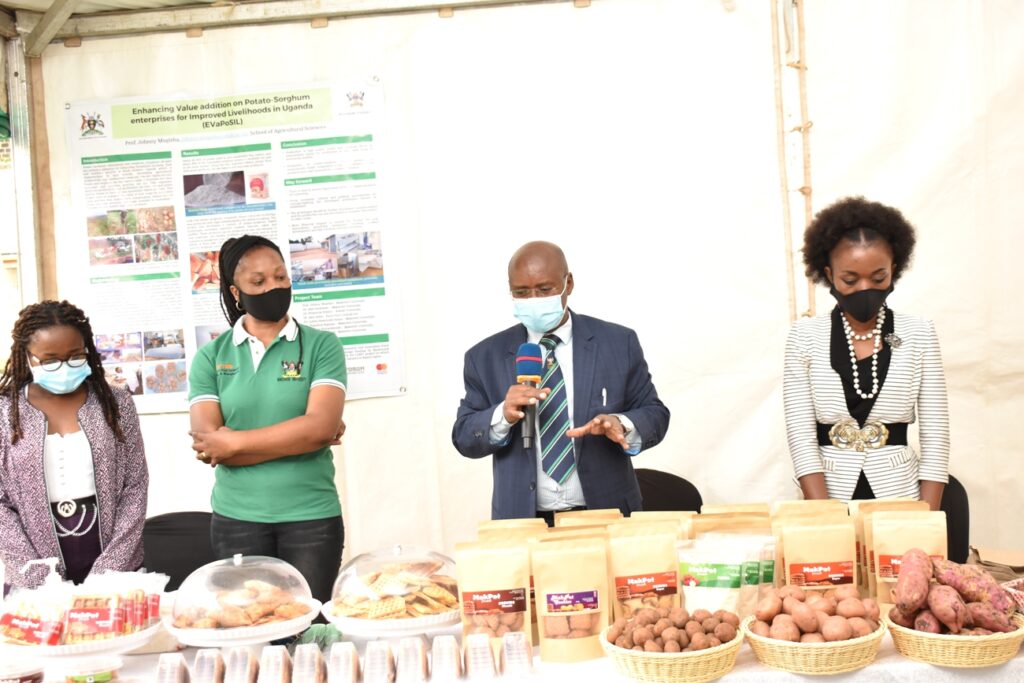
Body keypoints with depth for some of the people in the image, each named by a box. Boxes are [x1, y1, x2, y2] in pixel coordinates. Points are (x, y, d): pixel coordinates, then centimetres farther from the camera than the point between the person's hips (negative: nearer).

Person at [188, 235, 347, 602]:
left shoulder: (321, 345, -1)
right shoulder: (210, 357, 3)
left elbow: (321, 425, -15)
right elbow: (207, 442, -8)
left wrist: (234, 442, -12)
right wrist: (297, 437, -12)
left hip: (312, 517, -1)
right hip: (236, 519, 1)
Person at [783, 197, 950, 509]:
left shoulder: (918, 333, -1)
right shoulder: (805, 335, -3)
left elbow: (935, 436, -2)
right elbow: (801, 436, -7)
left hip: (900, 493, 1)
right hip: (827, 494, 0)